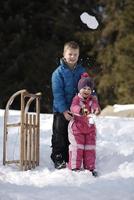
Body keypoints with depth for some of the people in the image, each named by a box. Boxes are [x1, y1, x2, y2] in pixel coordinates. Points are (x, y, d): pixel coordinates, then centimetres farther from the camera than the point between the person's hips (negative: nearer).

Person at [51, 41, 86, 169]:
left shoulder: (81, 71, 2)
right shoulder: (58, 73, -11)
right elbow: (57, 93, -14)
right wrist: (64, 110, -21)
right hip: (61, 111, -4)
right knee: (60, 136, 2)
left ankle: (68, 158, 23)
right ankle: (58, 159, 12)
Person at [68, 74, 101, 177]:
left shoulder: (93, 99, 0)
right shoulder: (76, 99, -11)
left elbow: (96, 106, -20)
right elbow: (73, 107, -31)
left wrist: (96, 110, -46)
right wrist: (81, 110, -53)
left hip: (90, 128, 4)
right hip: (77, 127, -4)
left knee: (90, 148, 7)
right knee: (77, 147, -3)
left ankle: (90, 167, 17)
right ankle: (75, 167, 4)